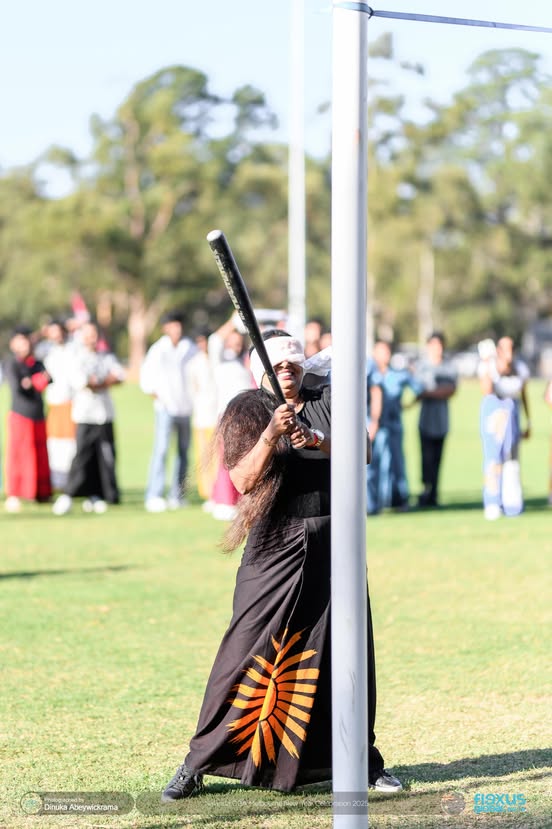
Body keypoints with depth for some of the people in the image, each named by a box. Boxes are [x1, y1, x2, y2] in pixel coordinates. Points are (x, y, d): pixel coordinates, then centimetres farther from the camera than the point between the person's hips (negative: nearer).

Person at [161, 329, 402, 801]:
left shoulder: (329, 403, 9)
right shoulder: (247, 413, 1)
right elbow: (244, 480, -12)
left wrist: (317, 442, -21)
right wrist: (272, 435, -27)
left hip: (333, 546, 3)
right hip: (275, 548, -3)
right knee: (248, 651, -7)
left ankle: (363, 759, 23)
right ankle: (198, 763, -2)